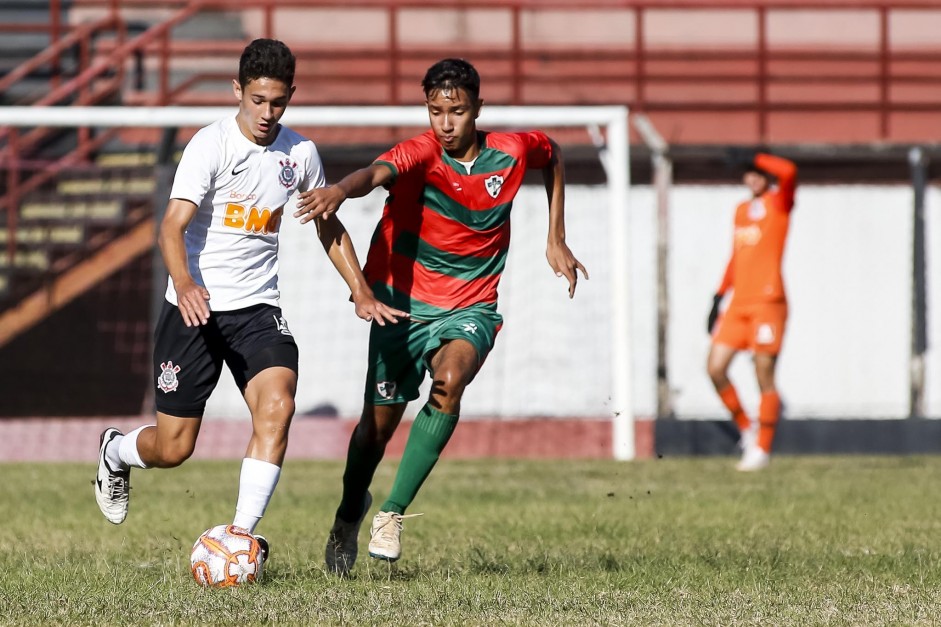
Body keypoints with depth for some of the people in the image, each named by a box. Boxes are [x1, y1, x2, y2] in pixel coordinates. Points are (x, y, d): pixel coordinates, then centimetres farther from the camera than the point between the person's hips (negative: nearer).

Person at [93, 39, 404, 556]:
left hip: (257, 309, 4)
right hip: (194, 308, -4)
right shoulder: (210, 145, -12)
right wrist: (184, 284, -40)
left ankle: (242, 533, -22)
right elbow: (173, 226, -22)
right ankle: (116, 451, 37)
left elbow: (328, 227, 19)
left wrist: (361, 292, 10)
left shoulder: (300, 154, 4)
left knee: (277, 404, -24)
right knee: (172, 449, 1)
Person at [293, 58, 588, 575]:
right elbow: (378, 172, -42)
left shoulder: (511, 153, -8)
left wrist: (556, 240, 15)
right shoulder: (421, 153, -18)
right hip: (403, 301, -1)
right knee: (379, 421, 6)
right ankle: (350, 512, 40)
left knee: (450, 380, -30)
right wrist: (341, 189, -65)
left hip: (470, 308, 1)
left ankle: (392, 513, -22)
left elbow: (552, 154, 17)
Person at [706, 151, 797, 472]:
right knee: (715, 368, -2)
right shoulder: (741, 211, 19)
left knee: (765, 377, -4)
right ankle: (747, 428, 14)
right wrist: (719, 297, 19)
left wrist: (757, 158, -10)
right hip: (739, 303, 7)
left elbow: (788, 172, -23)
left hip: (768, 302, -7)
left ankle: (762, 449, 3)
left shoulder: (779, 203, -1)